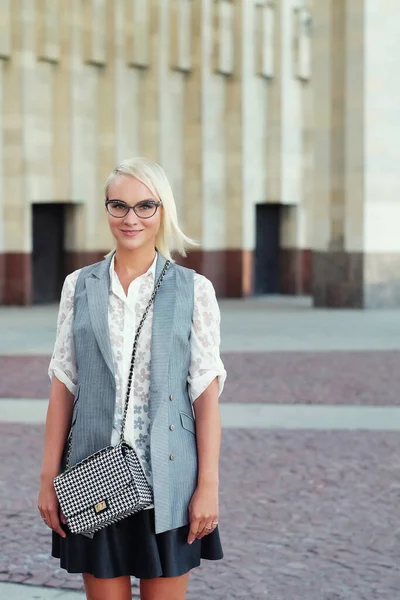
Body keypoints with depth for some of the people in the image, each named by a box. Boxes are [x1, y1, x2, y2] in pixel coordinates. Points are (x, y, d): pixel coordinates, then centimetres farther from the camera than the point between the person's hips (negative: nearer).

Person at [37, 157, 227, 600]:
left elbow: (206, 392, -3)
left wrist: (208, 484, -7)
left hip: (167, 477, -1)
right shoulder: (79, 286, 5)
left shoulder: (193, 289, -1)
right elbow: (63, 386, 5)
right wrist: (49, 477, 2)